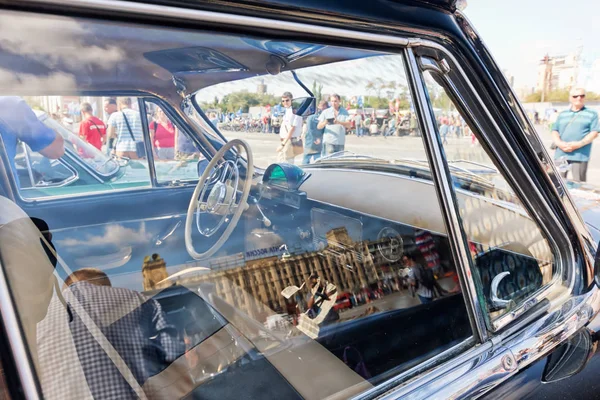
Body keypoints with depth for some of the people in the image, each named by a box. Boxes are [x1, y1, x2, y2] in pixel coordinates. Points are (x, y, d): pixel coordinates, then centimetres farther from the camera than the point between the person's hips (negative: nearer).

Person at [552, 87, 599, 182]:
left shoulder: (592, 114, 12)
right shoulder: (562, 114, 21)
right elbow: (554, 131, 14)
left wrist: (579, 144, -14)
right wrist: (559, 143, -7)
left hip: (580, 155, -3)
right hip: (560, 154, 3)